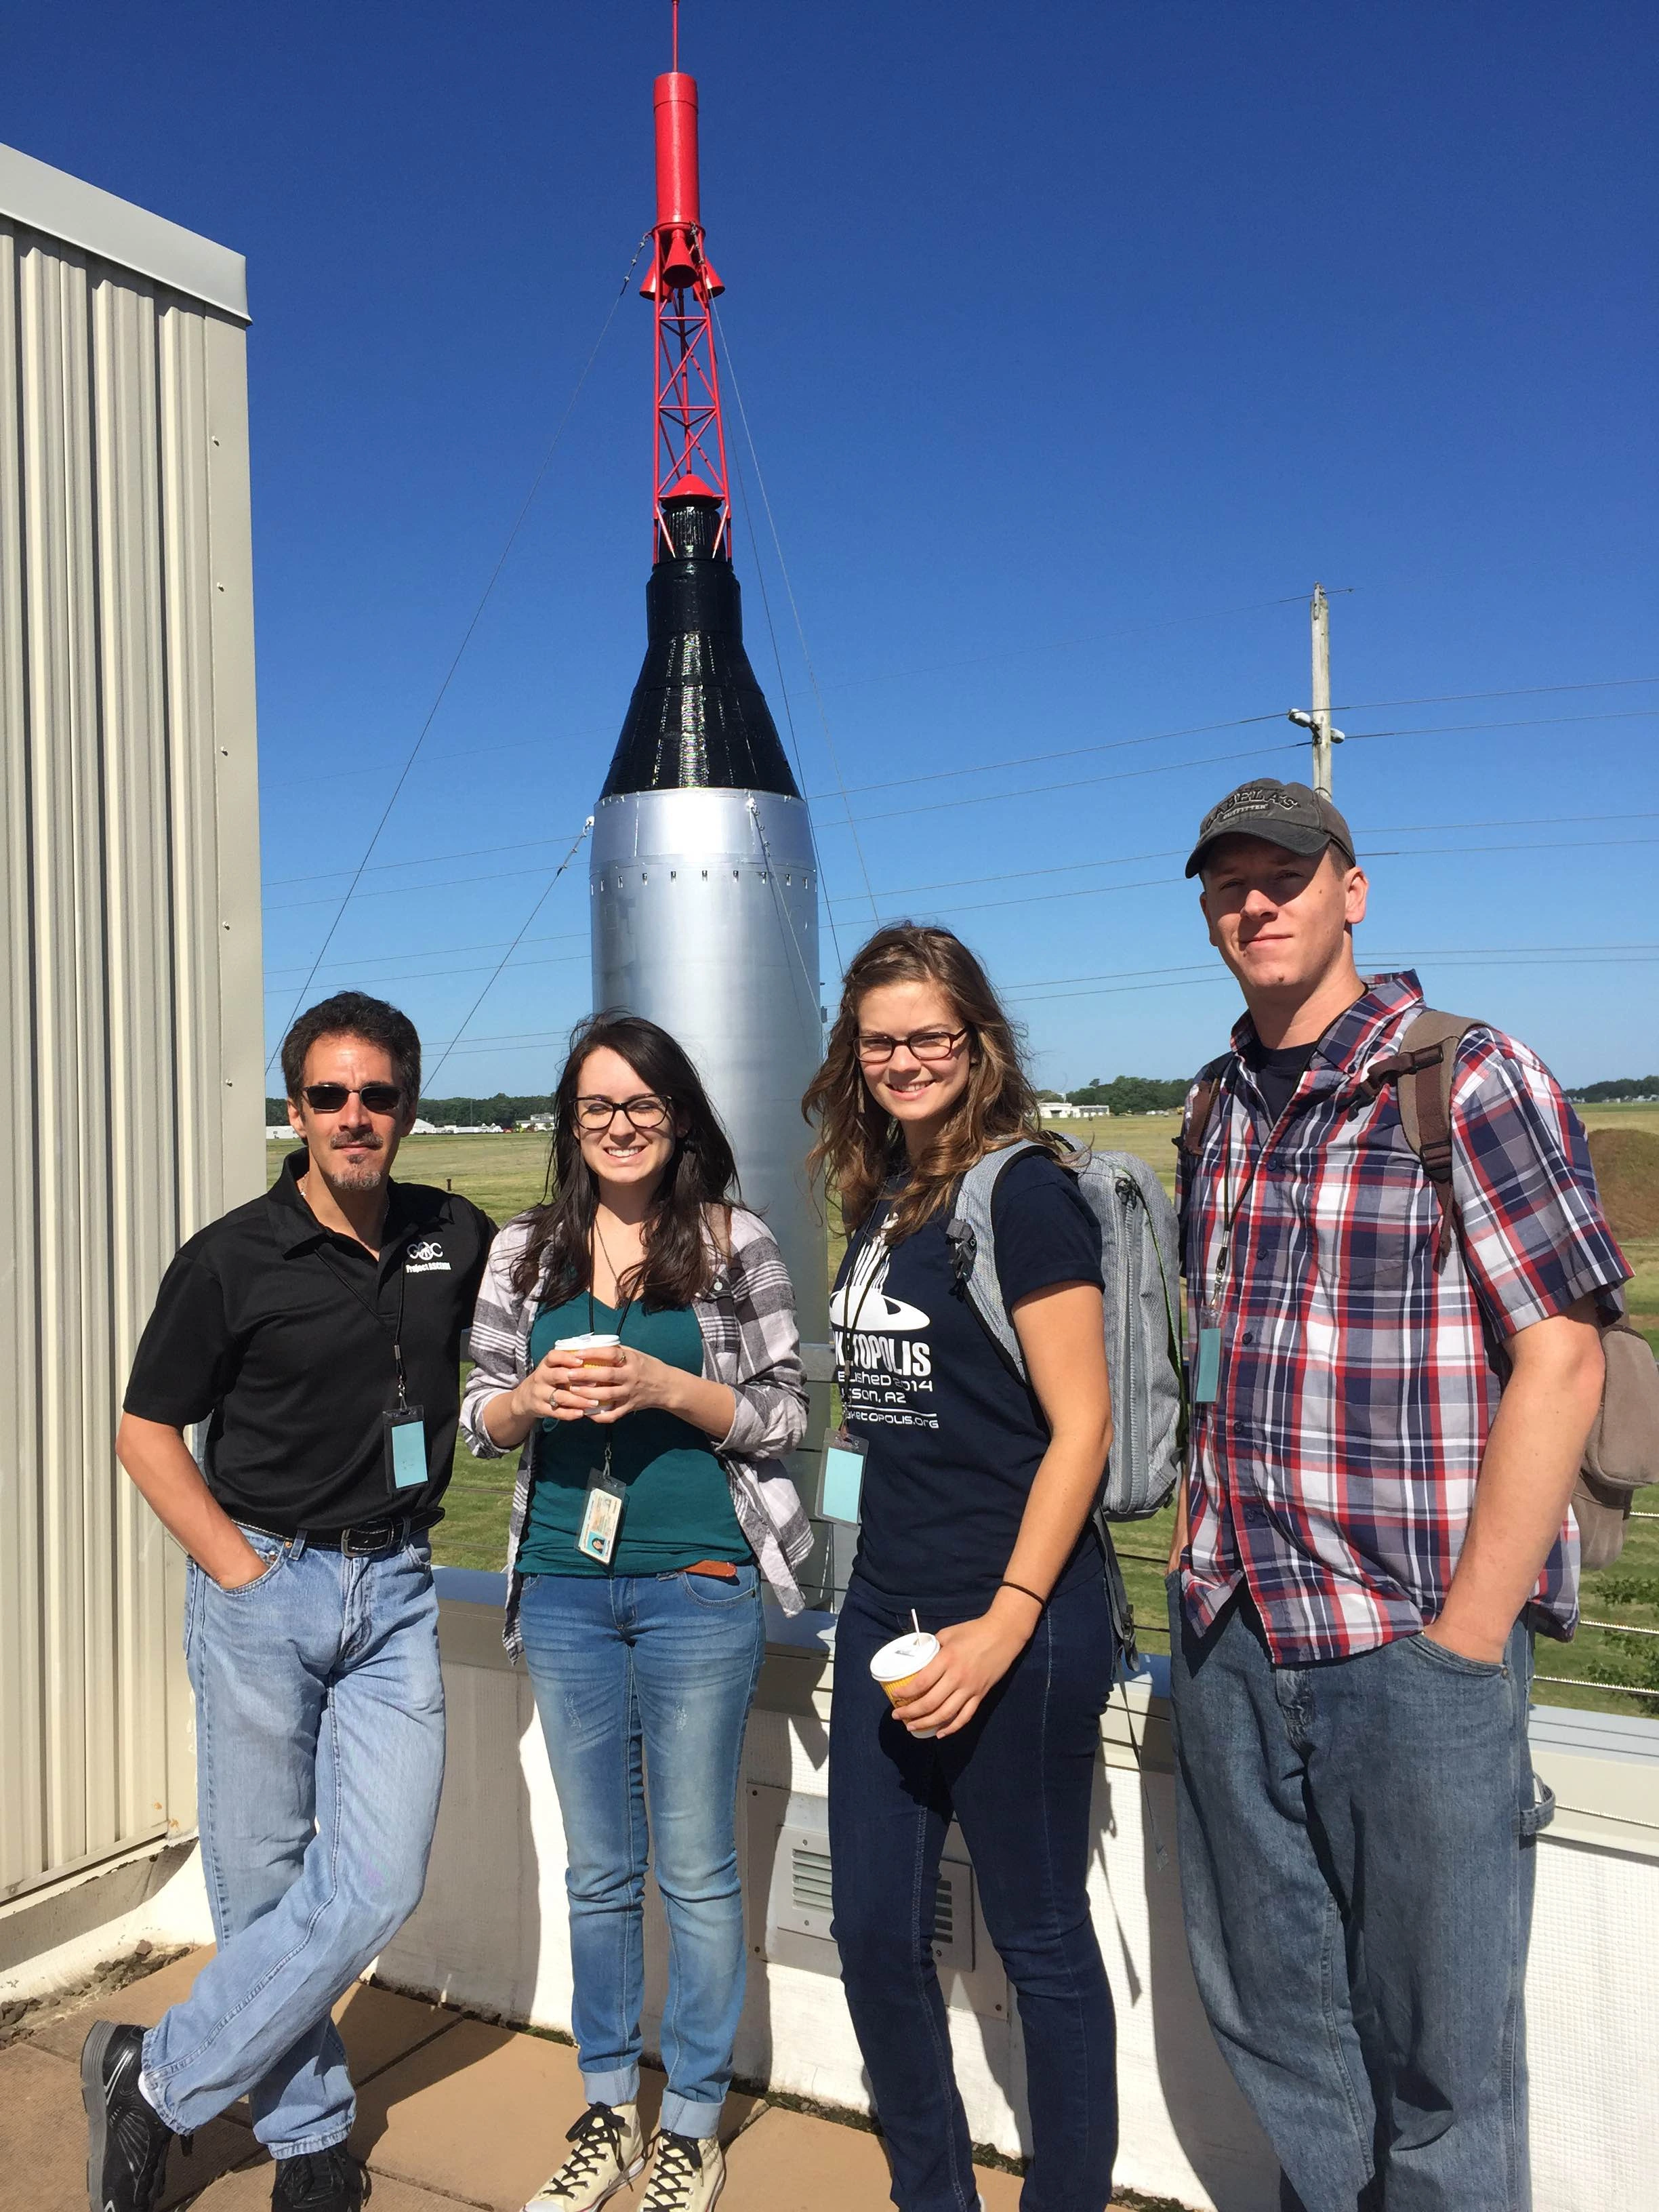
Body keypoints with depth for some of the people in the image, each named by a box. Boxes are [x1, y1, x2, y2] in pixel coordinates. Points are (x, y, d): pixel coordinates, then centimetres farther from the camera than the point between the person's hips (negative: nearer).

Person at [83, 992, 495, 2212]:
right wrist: (239, 1568, -8)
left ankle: (157, 2081, 18)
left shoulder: (455, 1237, 3)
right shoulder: (233, 1260, -8)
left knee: (377, 1883, -2)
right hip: (264, 1585, -3)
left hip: (395, 1587, 3)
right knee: (265, 1885, 7)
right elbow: (147, 1431, -2)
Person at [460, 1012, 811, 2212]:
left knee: (697, 1870, 9)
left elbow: (786, 1416, -3)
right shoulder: (528, 1249, 5)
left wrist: (662, 1386, -18)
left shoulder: (735, 1244, -4)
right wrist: (536, 1399, -12)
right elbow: (480, 1414, 10)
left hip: (698, 1585, -3)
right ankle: (609, 2110, 35)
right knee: (599, 1869, 17)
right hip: (564, 1586, 3)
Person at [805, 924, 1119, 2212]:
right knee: (876, 1933, 15)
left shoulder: (1023, 1193, -12)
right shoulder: (880, 1200, 10)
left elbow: (1081, 1426, -15)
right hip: (887, 1612, 8)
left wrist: (1007, 1624, -19)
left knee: (1040, 1937, 10)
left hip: (1017, 1621, -7)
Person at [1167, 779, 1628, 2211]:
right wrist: (1203, 1569, 9)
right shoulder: (1221, 1113, 10)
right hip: (1231, 1640, 6)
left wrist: (1466, 1639, -15)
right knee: (1264, 2009, 18)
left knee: (1434, 2050, 8)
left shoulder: (1471, 1081, -8)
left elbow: (1560, 1359, -13)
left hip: (1414, 1642, -6)